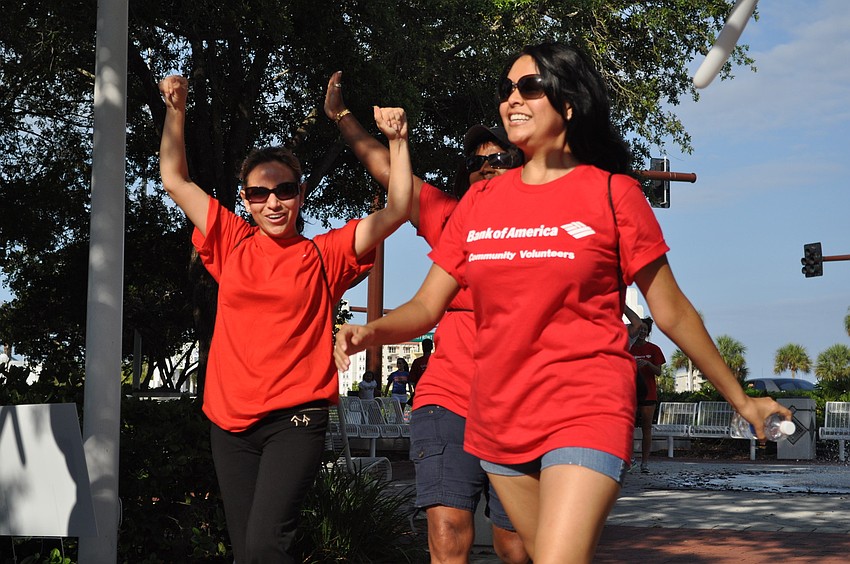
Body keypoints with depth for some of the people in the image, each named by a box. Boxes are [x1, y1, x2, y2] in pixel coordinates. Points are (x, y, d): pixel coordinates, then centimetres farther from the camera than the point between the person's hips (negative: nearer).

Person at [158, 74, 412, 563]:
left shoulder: (323, 256, 4)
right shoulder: (233, 244, 10)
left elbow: (398, 211, -2)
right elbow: (176, 180, 14)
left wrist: (397, 140, -7)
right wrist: (176, 109, 10)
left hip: (296, 418, -3)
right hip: (231, 419, 4)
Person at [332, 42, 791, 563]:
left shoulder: (612, 193, -3)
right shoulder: (480, 201, 7)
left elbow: (672, 311, 3)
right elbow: (426, 307, 6)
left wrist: (741, 399, 7)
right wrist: (372, 331, -14)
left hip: (585, 416, -5)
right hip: (499, 421, 5)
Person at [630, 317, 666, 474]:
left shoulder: (653, 349, 5)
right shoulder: (628, 349, 7)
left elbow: (658, 372, -1)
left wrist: (647, 363, -18)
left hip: (648, 393, -1)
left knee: (646, 428, -2)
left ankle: (645, 462, -1)